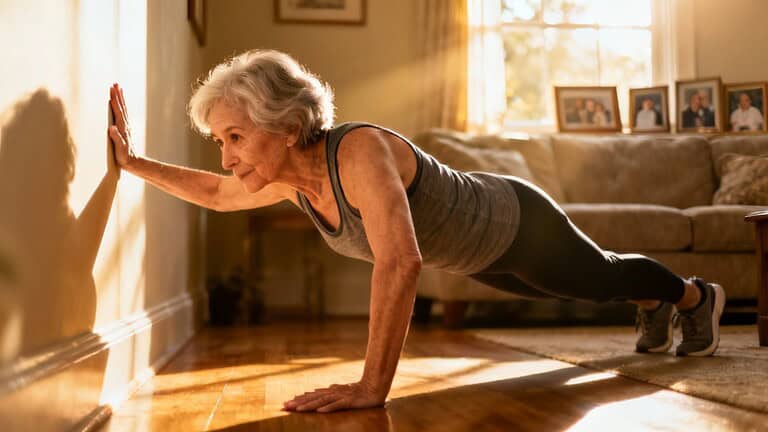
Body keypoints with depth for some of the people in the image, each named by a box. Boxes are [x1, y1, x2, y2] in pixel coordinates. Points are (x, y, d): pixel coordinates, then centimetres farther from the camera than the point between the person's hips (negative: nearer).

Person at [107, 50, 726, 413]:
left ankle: (697, 294, 55)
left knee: (603, 277, 22)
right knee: (581, 288, 35)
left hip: (519, 222, -7)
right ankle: (654, 305, 66)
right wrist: (135, 161, -6)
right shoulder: (292, 180, -19)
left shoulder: (359, 150, -44)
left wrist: (373, 387, -57)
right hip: (477, 253, 7)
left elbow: (400, 262, -56)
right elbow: (217, 194, 0)